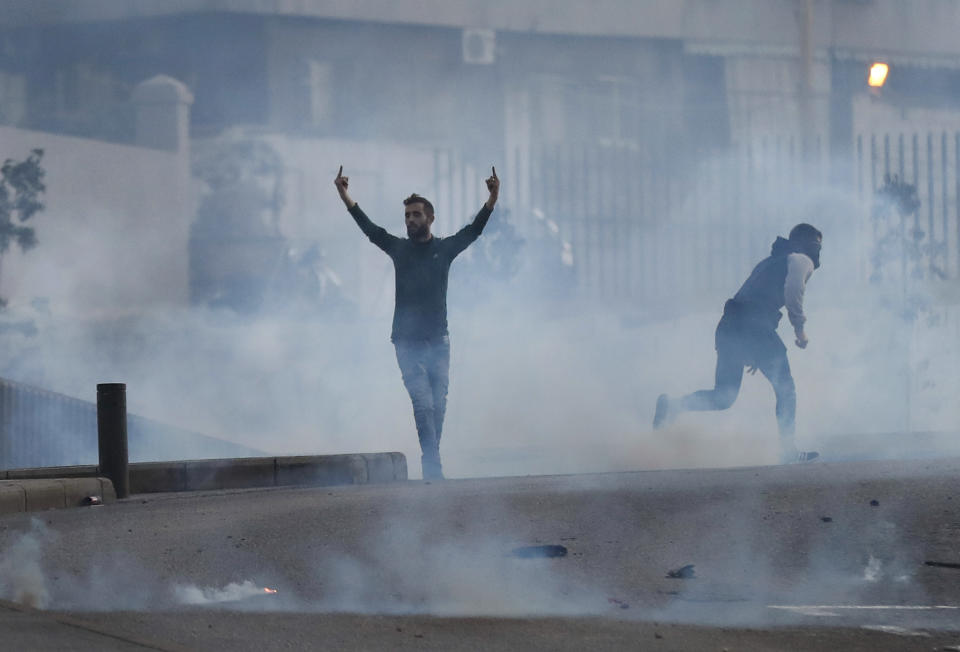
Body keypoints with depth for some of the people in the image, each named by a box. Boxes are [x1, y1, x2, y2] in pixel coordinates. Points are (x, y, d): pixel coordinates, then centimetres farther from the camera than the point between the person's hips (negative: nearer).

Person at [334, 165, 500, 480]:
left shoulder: (445, 248, 6)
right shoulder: (399, 248, 6)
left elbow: (473, 230, -5)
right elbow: (370, 229, -2)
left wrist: (492, 201, -20)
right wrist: (345, 198, -13)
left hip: (438, 341, 1)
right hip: (408, 343, -1)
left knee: (438, 406, 2)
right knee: (423, 403, -11)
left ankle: (430, 464, 12)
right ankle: (433, 467, -15)